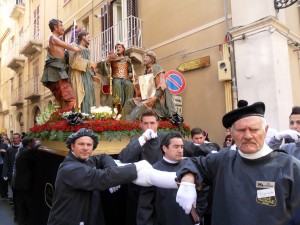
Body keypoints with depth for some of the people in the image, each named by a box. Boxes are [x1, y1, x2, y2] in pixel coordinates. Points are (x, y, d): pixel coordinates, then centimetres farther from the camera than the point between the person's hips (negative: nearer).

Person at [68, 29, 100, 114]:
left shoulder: (86, 49, 26)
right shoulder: (75, 46, 2)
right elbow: (74, 61, -14)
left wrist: (93, 76, 11)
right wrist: (89, 63, -10)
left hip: (87, 77, 8)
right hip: (79, 77, -8)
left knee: (88, 99, -1)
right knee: (82, 100, -16)